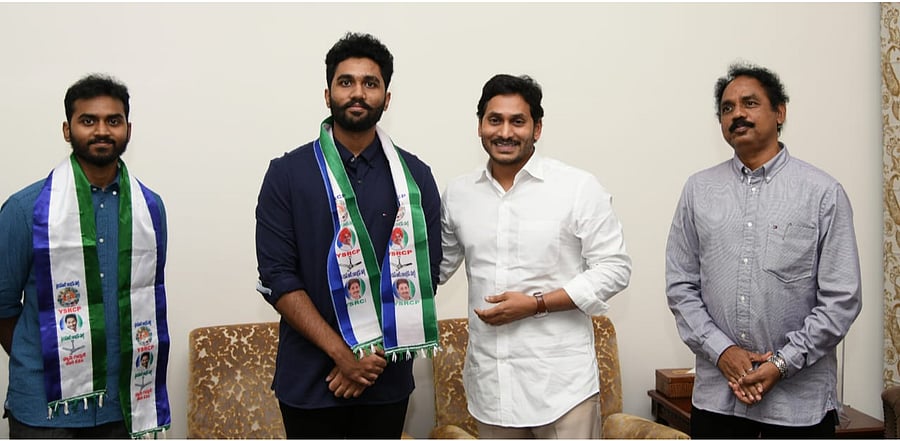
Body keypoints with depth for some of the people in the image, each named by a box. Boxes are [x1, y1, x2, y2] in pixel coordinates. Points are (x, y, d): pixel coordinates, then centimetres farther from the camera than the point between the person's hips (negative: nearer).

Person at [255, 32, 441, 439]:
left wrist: (375, 355, -10)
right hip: (308, 378, -1)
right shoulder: (287, 174, -3)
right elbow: (278, 279, -8)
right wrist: (342, 353, -14)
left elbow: (423, 276, -1)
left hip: (388, 379, 2)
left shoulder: (415, 176, 1)